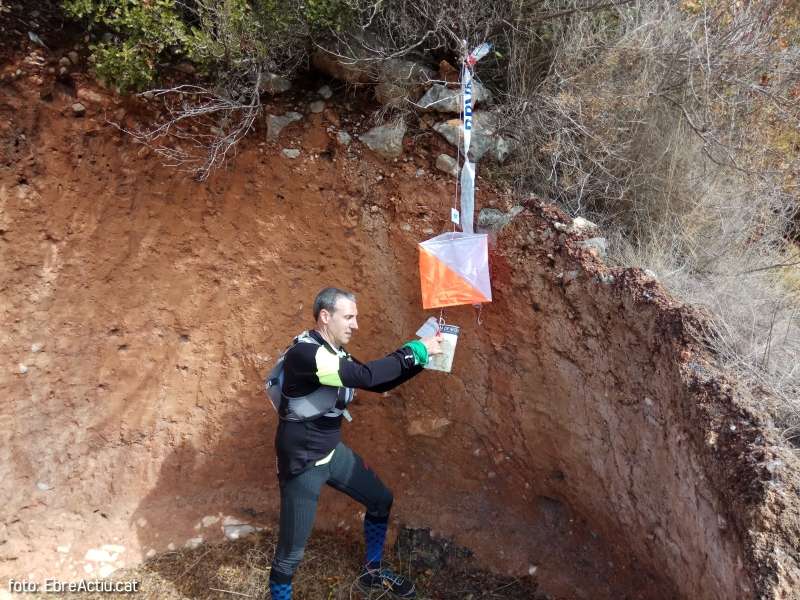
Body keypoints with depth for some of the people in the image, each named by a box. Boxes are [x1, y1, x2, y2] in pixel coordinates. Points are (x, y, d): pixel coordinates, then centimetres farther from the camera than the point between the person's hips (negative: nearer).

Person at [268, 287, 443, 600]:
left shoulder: (337, 354, 2)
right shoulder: (304, 353, -27)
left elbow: (380, 384, 8)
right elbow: (367, 376, -35)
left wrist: (421, 357, -4)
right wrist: (415, 351, -27)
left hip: (333, 453, 9)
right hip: (302, 464, -9)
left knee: (381, 501, 21)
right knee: (291, 553, -2)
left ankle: (372, 572, 42)